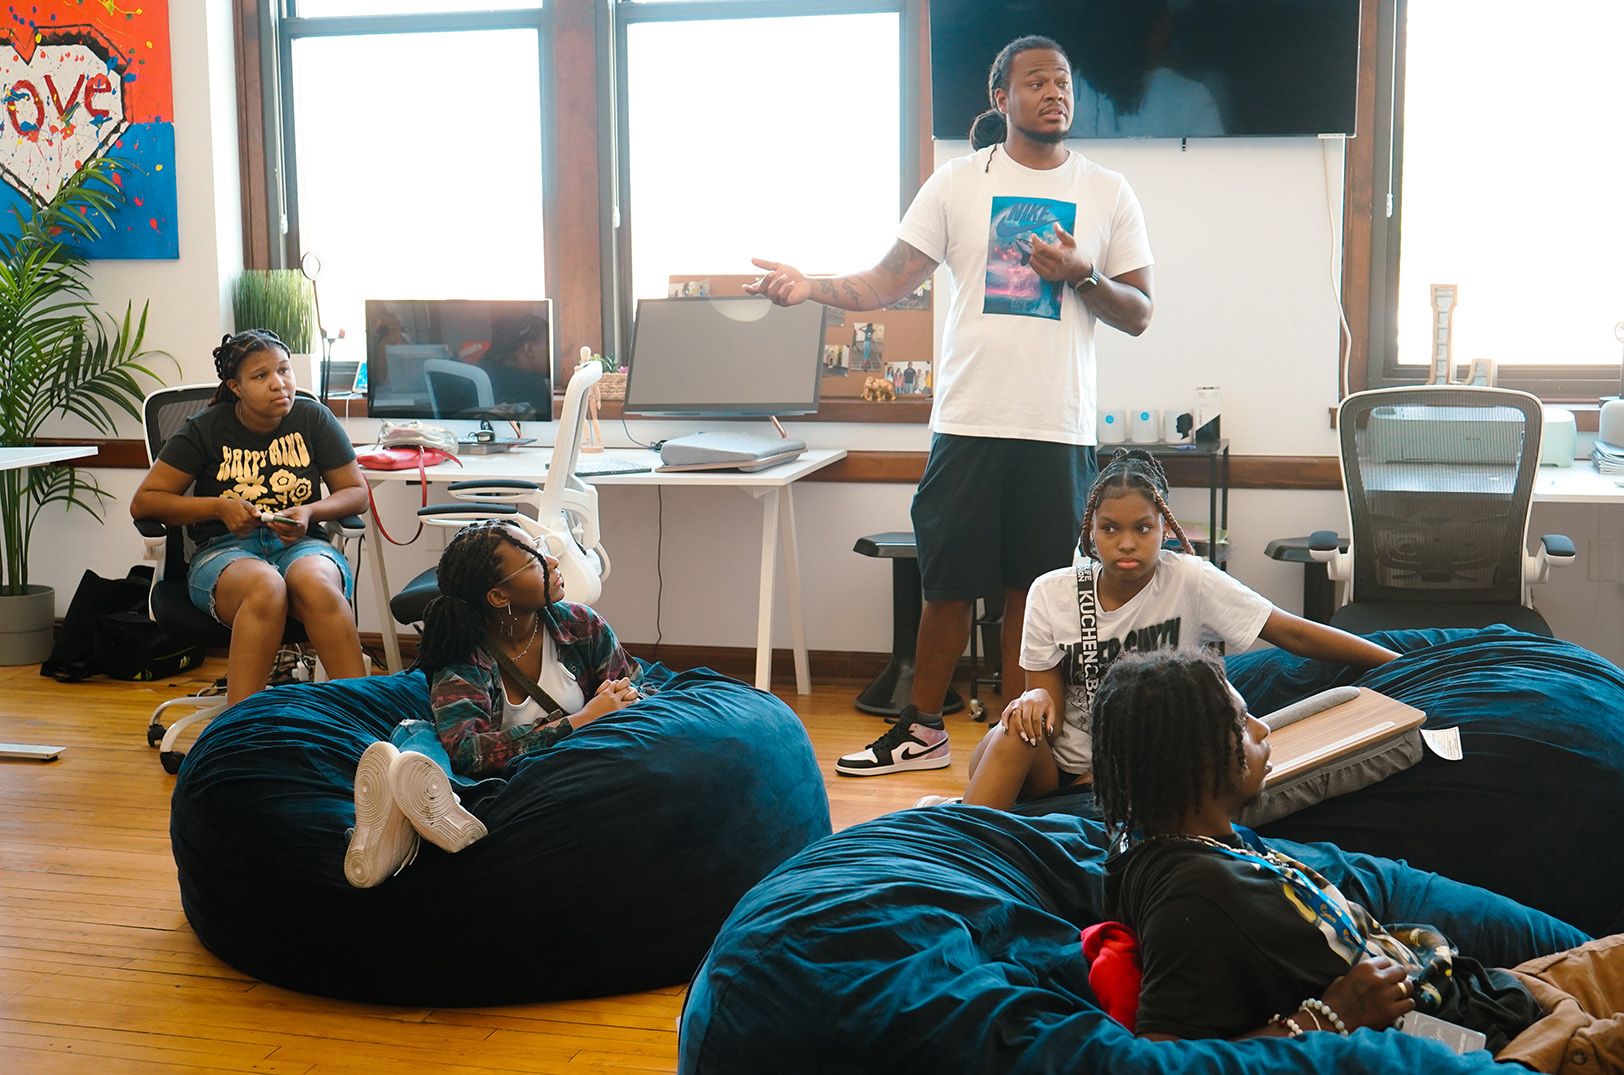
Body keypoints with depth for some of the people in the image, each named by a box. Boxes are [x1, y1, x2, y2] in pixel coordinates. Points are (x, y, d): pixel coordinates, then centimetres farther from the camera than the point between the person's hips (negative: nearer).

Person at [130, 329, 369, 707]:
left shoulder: (313, 418, 6)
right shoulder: (206, 429, 2)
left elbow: (356, 492, 11)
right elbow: (143, 502, 3)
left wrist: (310, 512, -10)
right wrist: (220, 508, -11)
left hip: (299, 545, 1)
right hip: (224, 550, -1)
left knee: (316, 582, -37)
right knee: (265, 586, -39)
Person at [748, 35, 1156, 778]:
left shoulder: (1108, 194, 8)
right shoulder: (958, 184, 5)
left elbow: (1138, 314, 8)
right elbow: (889, 282, 2)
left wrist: (1081, 275, -9)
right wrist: (809, 288, -13)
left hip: (1059, 429, 1)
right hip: (969, 419, 0)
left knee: (1033, 590, 7)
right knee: (950, 584, 6)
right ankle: (922, 731, 20)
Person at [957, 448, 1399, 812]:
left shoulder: (1189, 581, -10)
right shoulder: (1052, 594, -4)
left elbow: (1293, 633, -11)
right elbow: (1049, 705, -1)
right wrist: (1036, 698, -26)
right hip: (1059, 766, 1)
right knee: (1016, 730, -31)